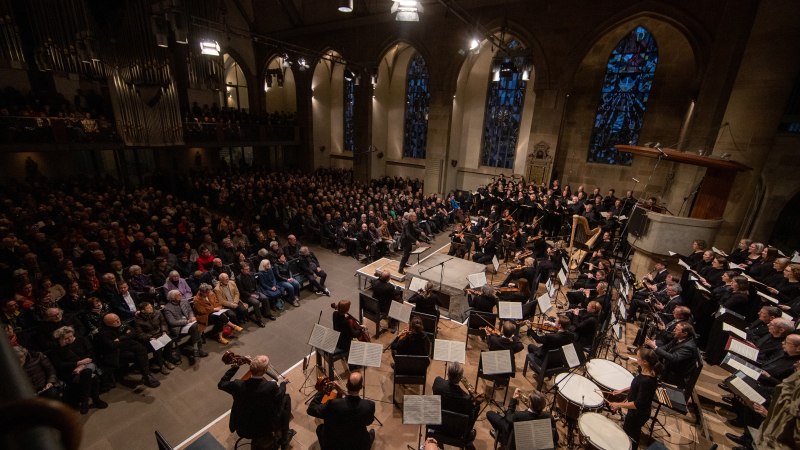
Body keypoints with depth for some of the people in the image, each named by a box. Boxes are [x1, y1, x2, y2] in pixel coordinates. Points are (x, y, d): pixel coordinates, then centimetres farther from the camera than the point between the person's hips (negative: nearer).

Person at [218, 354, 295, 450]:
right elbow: (279, 396, -8)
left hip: (243, 430, 4)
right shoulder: (271, 386, -32)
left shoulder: (238, 385, -27)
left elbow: (221, 384, -4)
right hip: (266, 428, -3)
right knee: (286, 398, 14)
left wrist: (235, 367, -5)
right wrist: (283, 384, 11)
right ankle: (284, 440, 26)